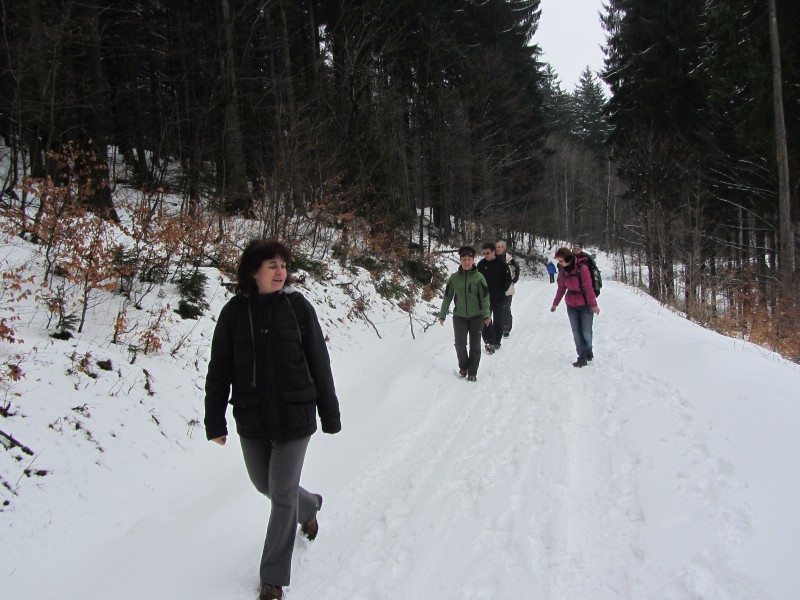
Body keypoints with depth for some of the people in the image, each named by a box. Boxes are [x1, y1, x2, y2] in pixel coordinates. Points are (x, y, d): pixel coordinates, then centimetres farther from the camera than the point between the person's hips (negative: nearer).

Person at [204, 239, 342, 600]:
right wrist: (214, 421, 1)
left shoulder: (298, 306, -7)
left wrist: (329, 414, 0)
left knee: (282, 495, 4)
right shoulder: (234, 312, -4)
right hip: (251, 420, 3)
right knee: (264, 485, 20)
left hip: (294, 417, -3)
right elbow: (219, 370, 0)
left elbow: (319, 363, -3)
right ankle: (309, 506, 52)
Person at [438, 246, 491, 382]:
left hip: (476, 316, -1)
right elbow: (447, 297, 4)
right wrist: (442, 314, 5)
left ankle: (472, 372, 15)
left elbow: (485, 297, -6)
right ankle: (463, 367, 22)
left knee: (475, 345, 3)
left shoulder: (479, 277, -6)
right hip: (459, 316, 1)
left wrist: (486, 315, -13)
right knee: (460, 344, -2)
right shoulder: (454, 277, -1)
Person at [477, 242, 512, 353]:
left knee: (498, 321, 9)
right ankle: (490, 342, -6)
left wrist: (501, 292, -5)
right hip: (485, 298, 1)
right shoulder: (481, 264, 0)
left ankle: (497, 341, 20)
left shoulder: (502, 264, -7)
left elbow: (508, 280, -1)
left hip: (498, 299, -1)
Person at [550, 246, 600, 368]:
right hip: (571, 306, 5)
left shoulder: (582, 268, -18)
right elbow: (561, 288, 10)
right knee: (576, 333, 3)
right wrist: (555, 303, 15)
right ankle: (582, 357, 10)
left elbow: (588, 287, -16)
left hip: (585, 305, -5)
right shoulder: (563, 270, -1)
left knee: (586, 332, 2)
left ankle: (588, 350, 30)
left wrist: (593, 304, -15)